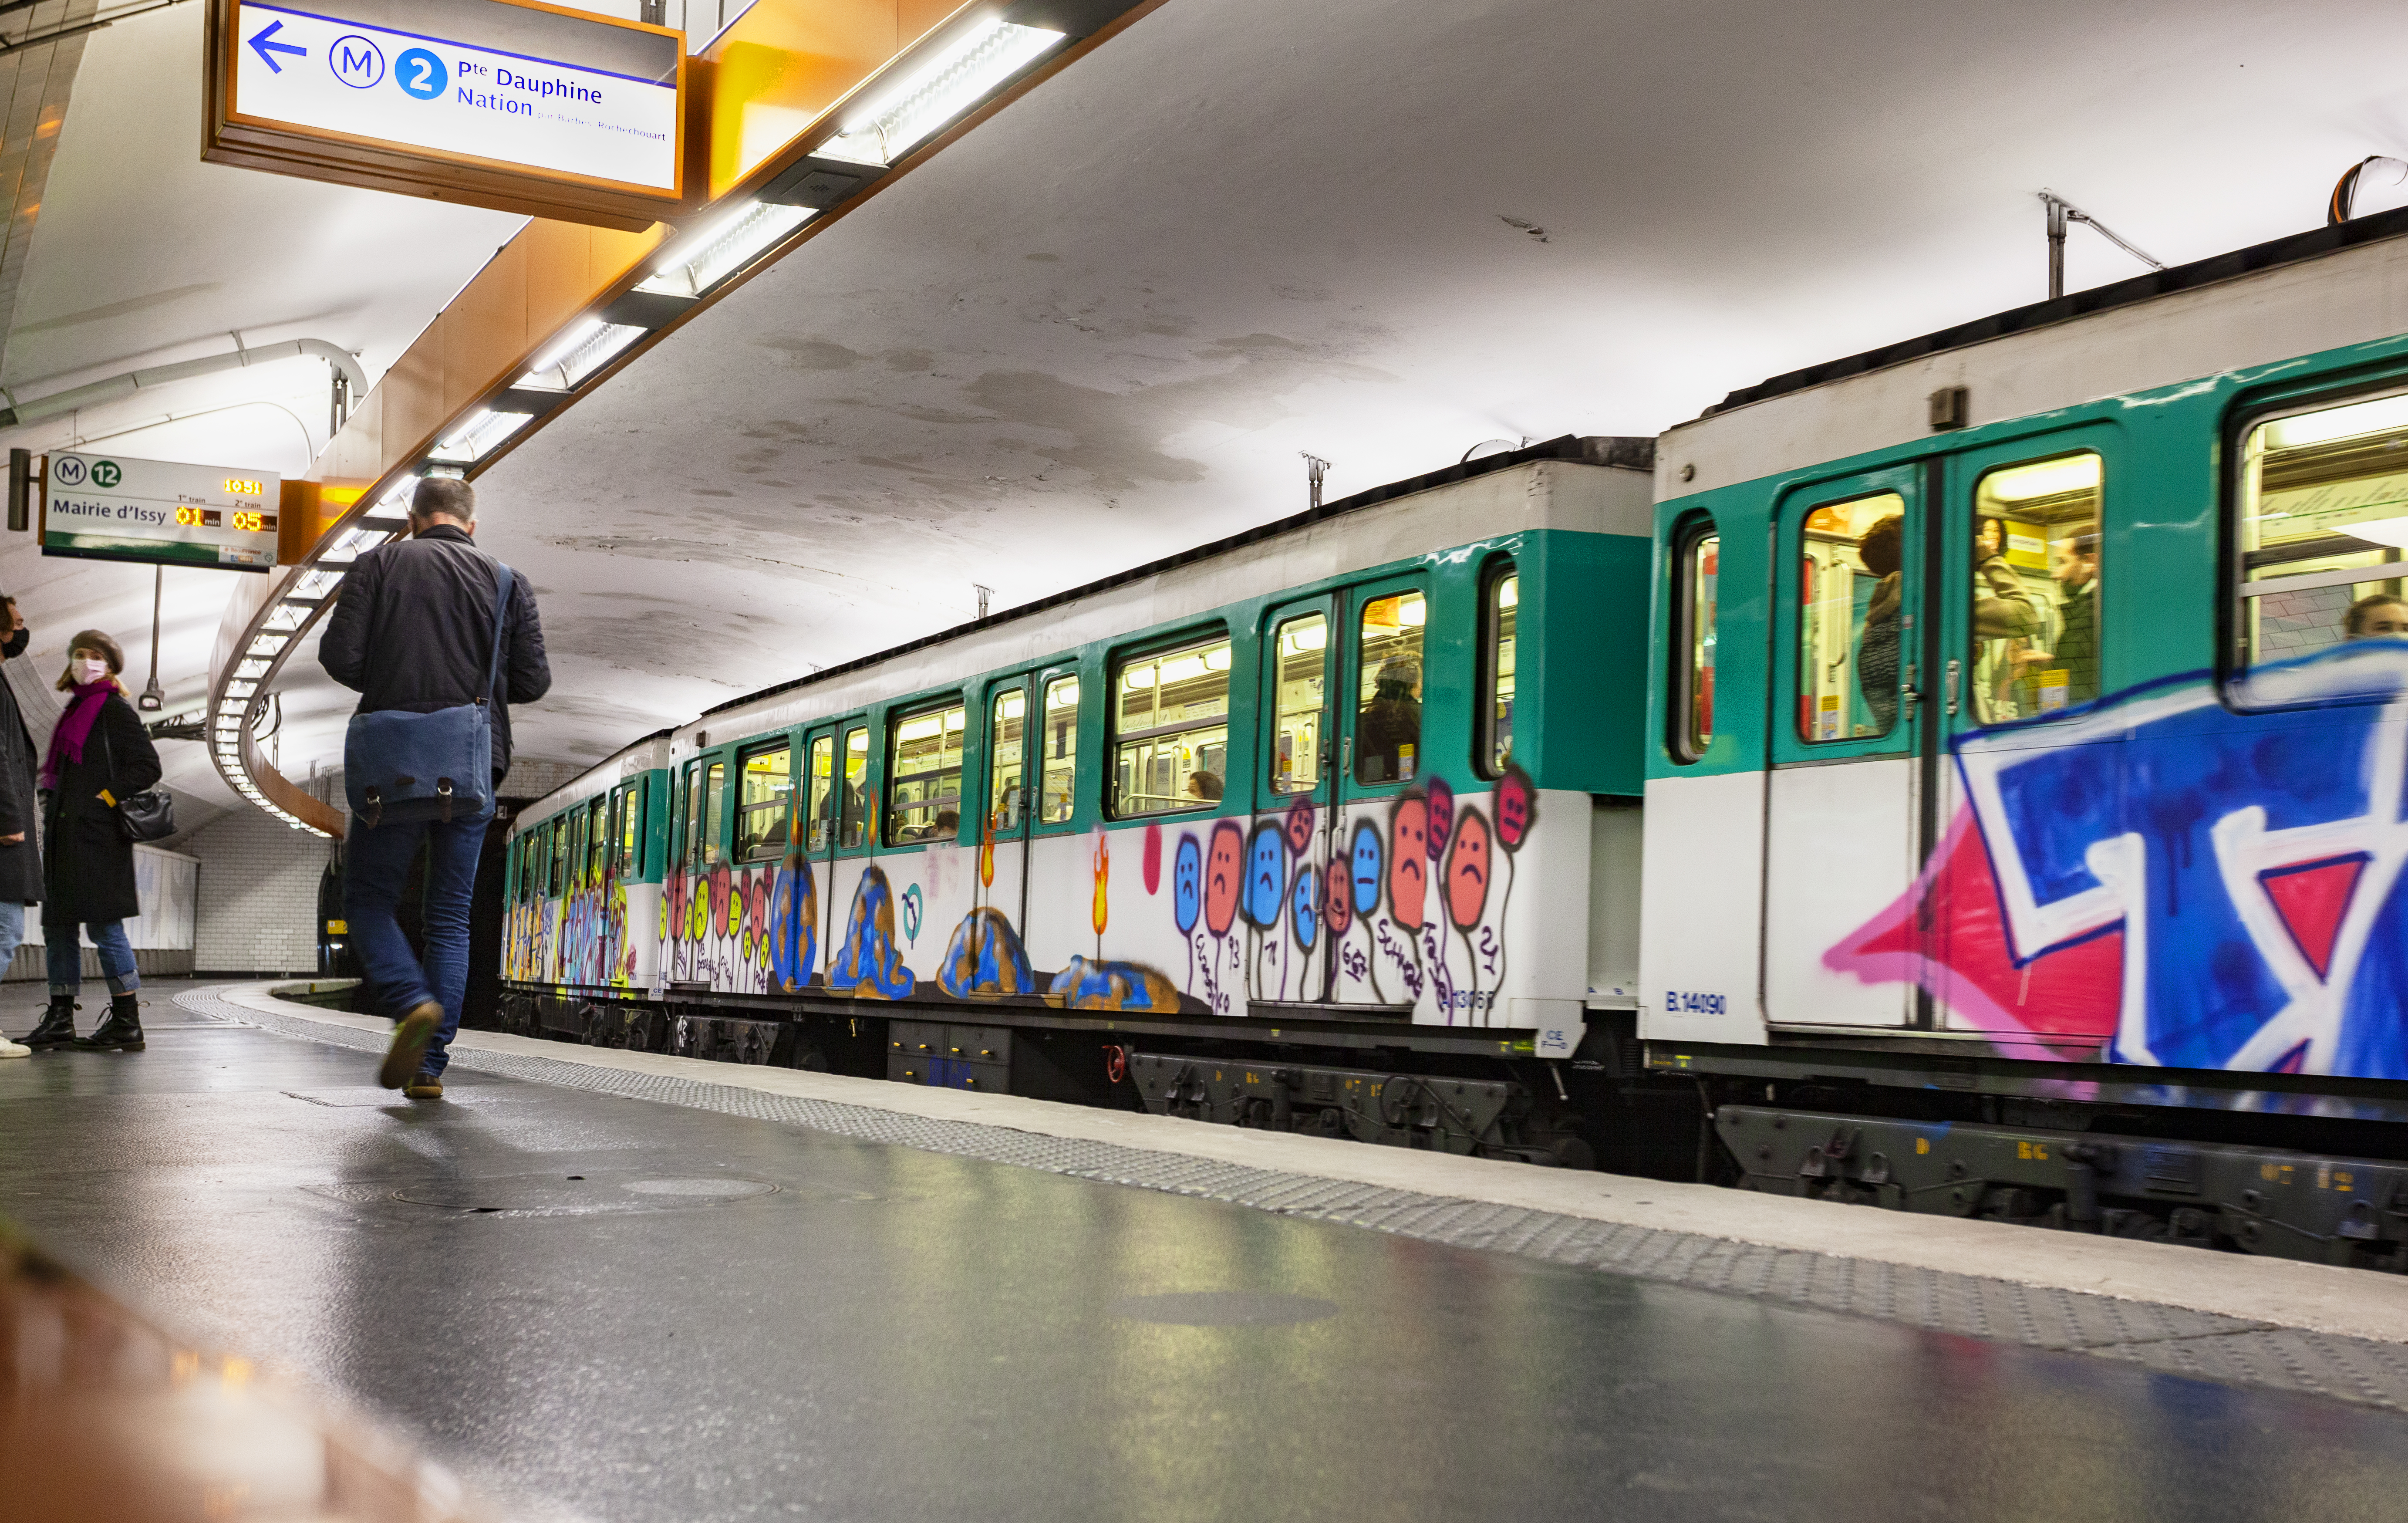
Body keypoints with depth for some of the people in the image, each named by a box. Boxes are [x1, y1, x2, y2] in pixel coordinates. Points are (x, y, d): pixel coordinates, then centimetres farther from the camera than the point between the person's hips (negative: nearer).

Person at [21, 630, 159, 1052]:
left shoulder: (114, 709, -4)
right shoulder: (75, 712, 20)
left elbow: (147, 767, -12)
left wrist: (103, 800, -15)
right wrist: (52, 816, 12)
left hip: (96, 835, -9)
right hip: (64, 836, 9)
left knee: (103, 925, -10)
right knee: (57, 926, 8)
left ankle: (127, 1023, -7)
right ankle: (60, 1021, 13)